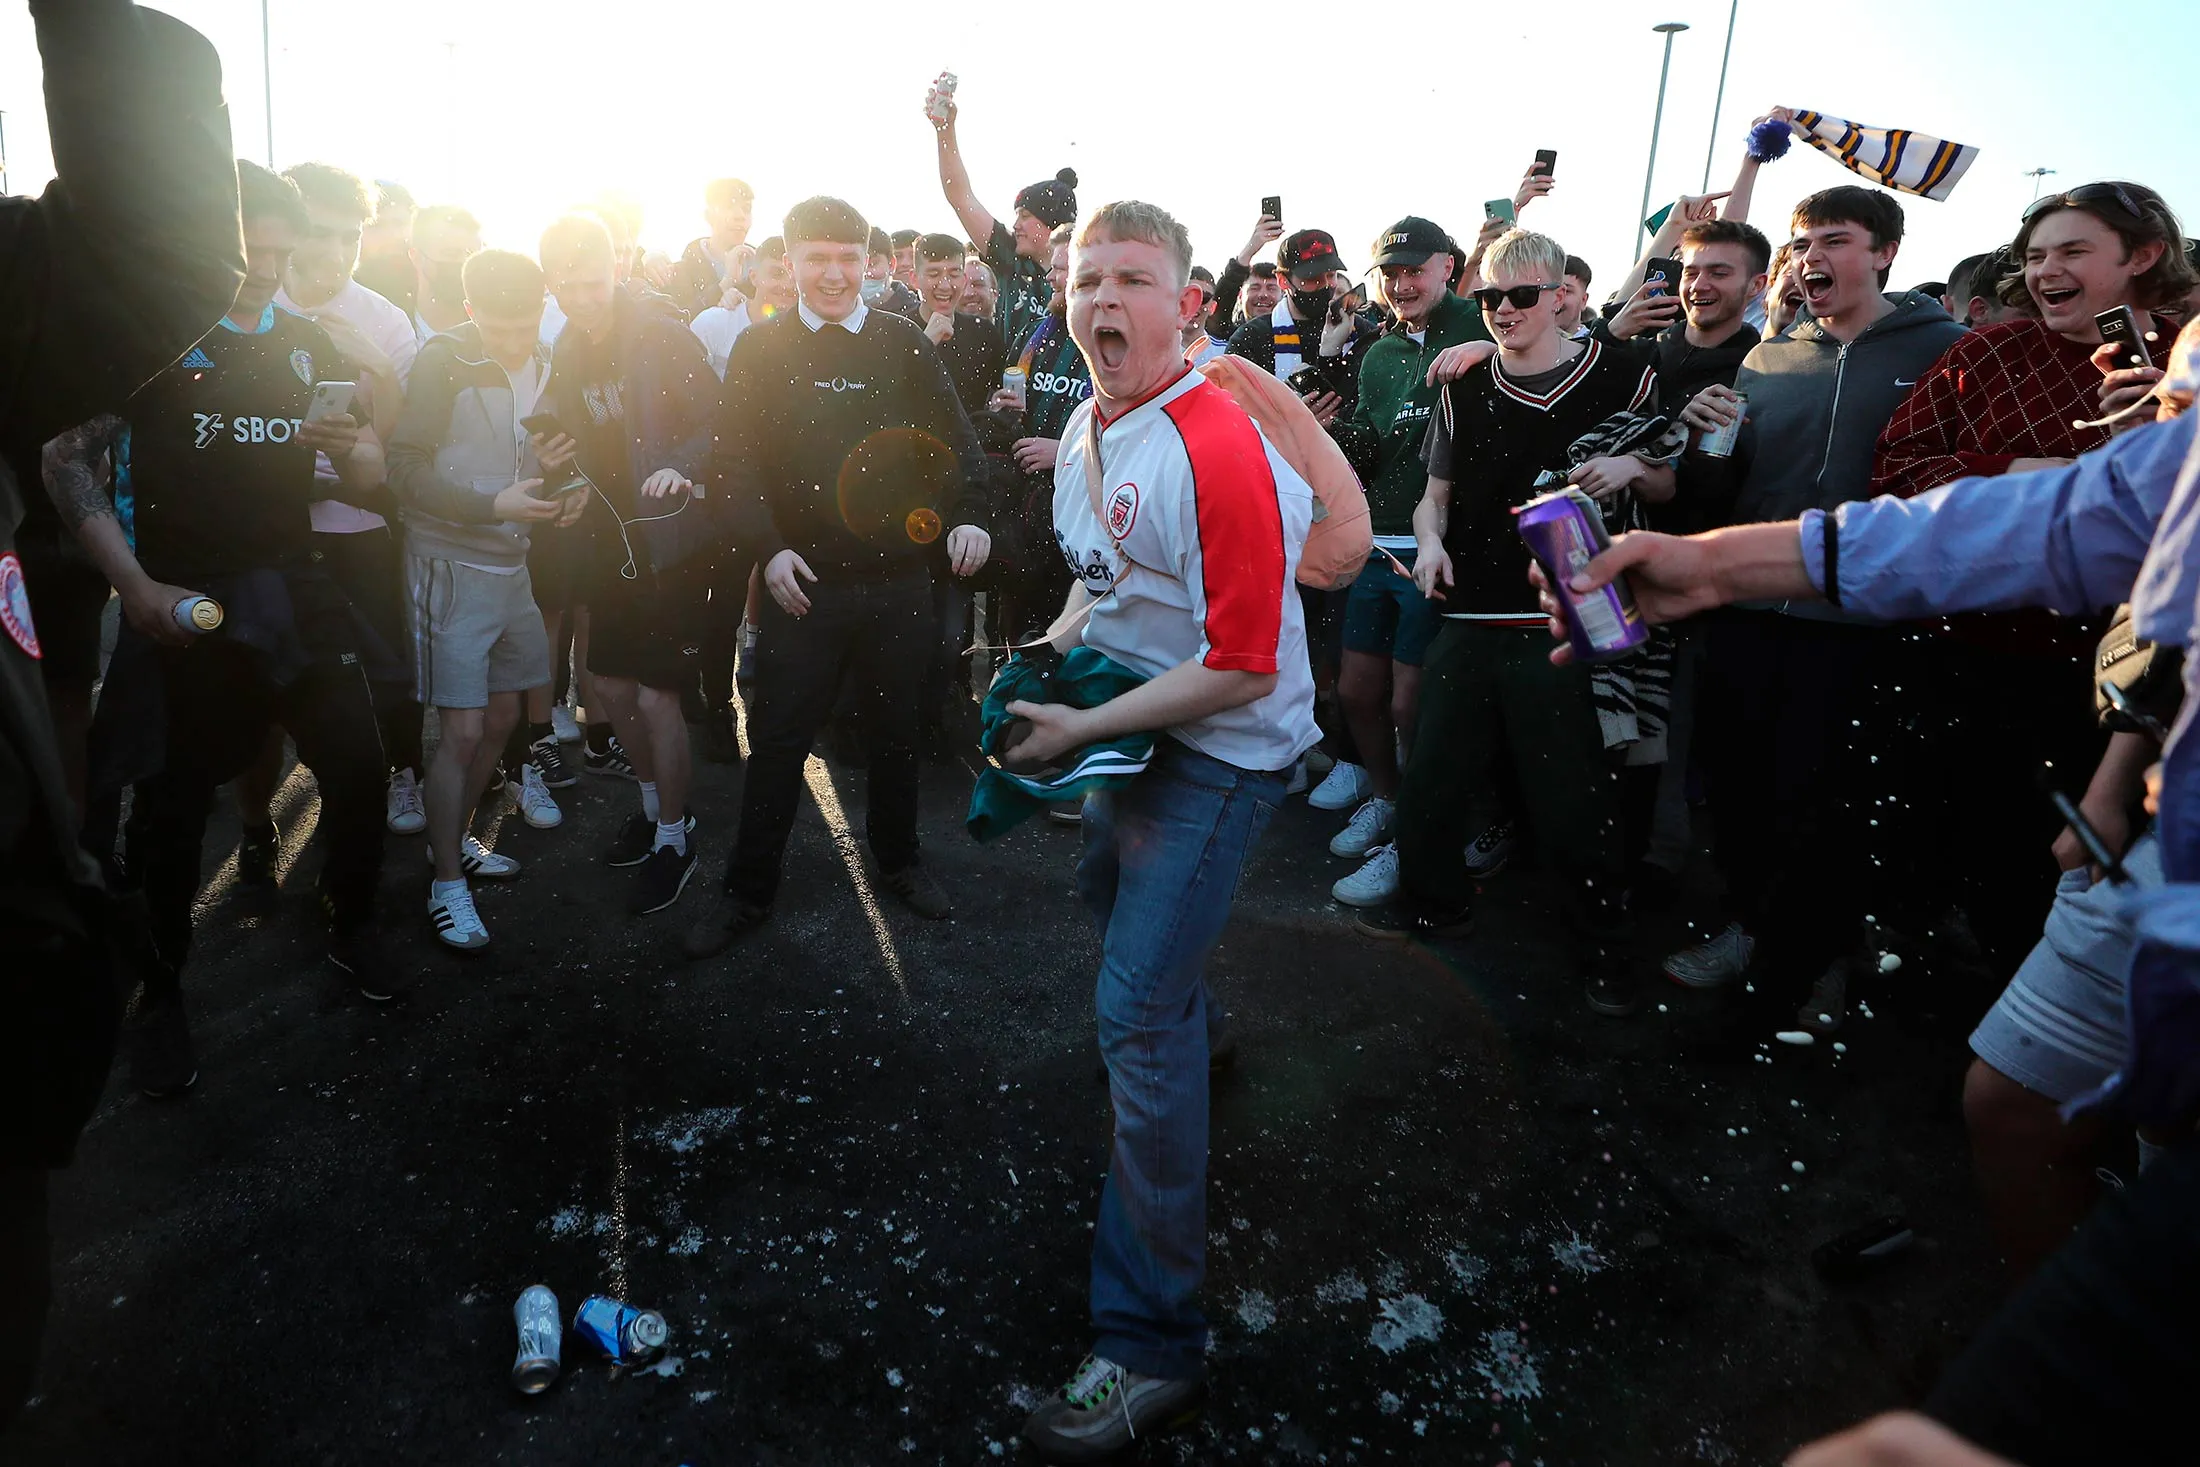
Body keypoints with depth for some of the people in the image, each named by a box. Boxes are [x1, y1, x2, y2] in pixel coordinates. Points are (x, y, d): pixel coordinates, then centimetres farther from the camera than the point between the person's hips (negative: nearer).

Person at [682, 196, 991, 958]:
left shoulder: (902, 341, 5)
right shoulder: (760, 348, 3)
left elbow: (955, 437, 4)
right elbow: (736, 461, -2)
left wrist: (968, 516, -12)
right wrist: (768, 547, -16)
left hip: (899, 577, 1)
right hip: (803, 581, -1)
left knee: (896, 730, 15)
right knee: (777, 741, 5)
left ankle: (898, 860, 36)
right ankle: (749, 892, 21)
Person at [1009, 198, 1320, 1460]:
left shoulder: (1217, 453, -26)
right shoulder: (1086, 430, 3)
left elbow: (1239, 669, -27)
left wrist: (1083, 730, -23)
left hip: (1223, 752, -9)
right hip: (1132, 721, 10)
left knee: (1136, 1008, -13)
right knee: (1109, 892, 31)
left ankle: (1155, 1343, -1)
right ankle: (1196, 1019, 67)